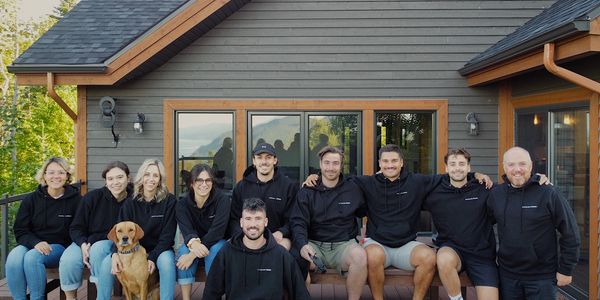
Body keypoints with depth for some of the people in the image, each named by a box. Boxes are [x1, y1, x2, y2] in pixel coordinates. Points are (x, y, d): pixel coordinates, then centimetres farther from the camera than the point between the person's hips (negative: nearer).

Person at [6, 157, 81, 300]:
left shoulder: (75, 199, -2)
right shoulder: (31, 200, 6)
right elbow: (20, 230, 5)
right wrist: (36, 242, -15)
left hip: (59, 246, -3)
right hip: (31, 244, 3)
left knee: (32, 257, -31)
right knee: (13, 259, -28)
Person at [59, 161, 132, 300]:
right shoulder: (92, 197, -6)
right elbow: (76, 228, 2)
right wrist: (83, 244, -18)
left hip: (115, 243, -2)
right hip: (85, 241, 2)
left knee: (97, 249, -35)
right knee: (68, 261, -27)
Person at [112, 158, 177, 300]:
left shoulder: (169, 201, -7)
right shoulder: (130, 203, 3)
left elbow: (167, 235, -9)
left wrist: (153, 258, -22)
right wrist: (116, 253, -25)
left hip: (160, 249, -3)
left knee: (166, 262, -36)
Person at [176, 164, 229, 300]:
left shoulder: (222, 199, -17)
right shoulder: (182, 203, -9)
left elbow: (217, 229, -26)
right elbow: (186, 229, -24)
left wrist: (194, 254, -35)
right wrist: (193, 243, -50)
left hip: (217, 243, -2)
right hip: (194, 244, 2)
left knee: (215, 250, -34)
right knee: (183, 251, -29)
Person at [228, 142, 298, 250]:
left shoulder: (289, 186, 4)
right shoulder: (241, 186, 11)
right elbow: (234, 218, 9)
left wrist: (281, 232, -17)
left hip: (276, 237, -1)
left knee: (283, 245, -34)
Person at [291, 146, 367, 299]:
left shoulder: (353, 189, 8)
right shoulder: (307, 191, 7)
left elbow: (364, 212, 23)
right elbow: (298, 222, -3)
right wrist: (302, 245, -22)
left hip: (344, 244, 0)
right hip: (314, 244, 0)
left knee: (360, 255, -32)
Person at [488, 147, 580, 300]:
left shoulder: (549, 193, -11)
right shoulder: (495, 194, 1)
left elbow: (570, 233, -7)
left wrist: (566, 269, -6)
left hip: (542, 277, -4)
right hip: (508, 275, 4)